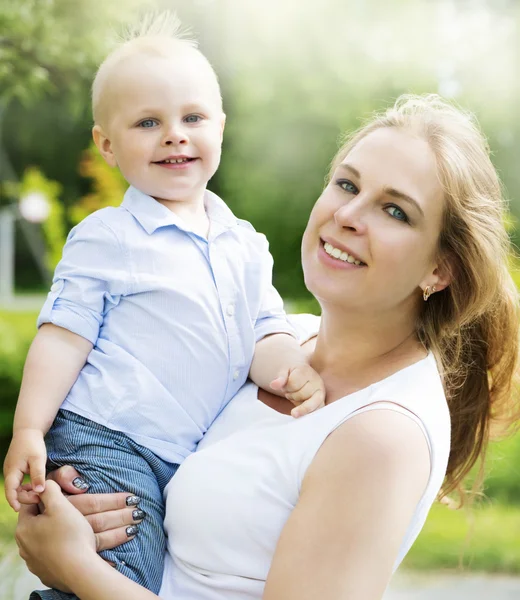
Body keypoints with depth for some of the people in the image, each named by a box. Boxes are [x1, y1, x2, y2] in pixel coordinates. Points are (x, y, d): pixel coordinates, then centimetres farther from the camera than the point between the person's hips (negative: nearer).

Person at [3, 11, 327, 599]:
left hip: (197, 460, 6)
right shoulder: (105, 237, -2)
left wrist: (292, 368, -12)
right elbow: (64, 335, -5)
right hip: (107, 446, -6)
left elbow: (265, 334, 11)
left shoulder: (245, 244, 13)